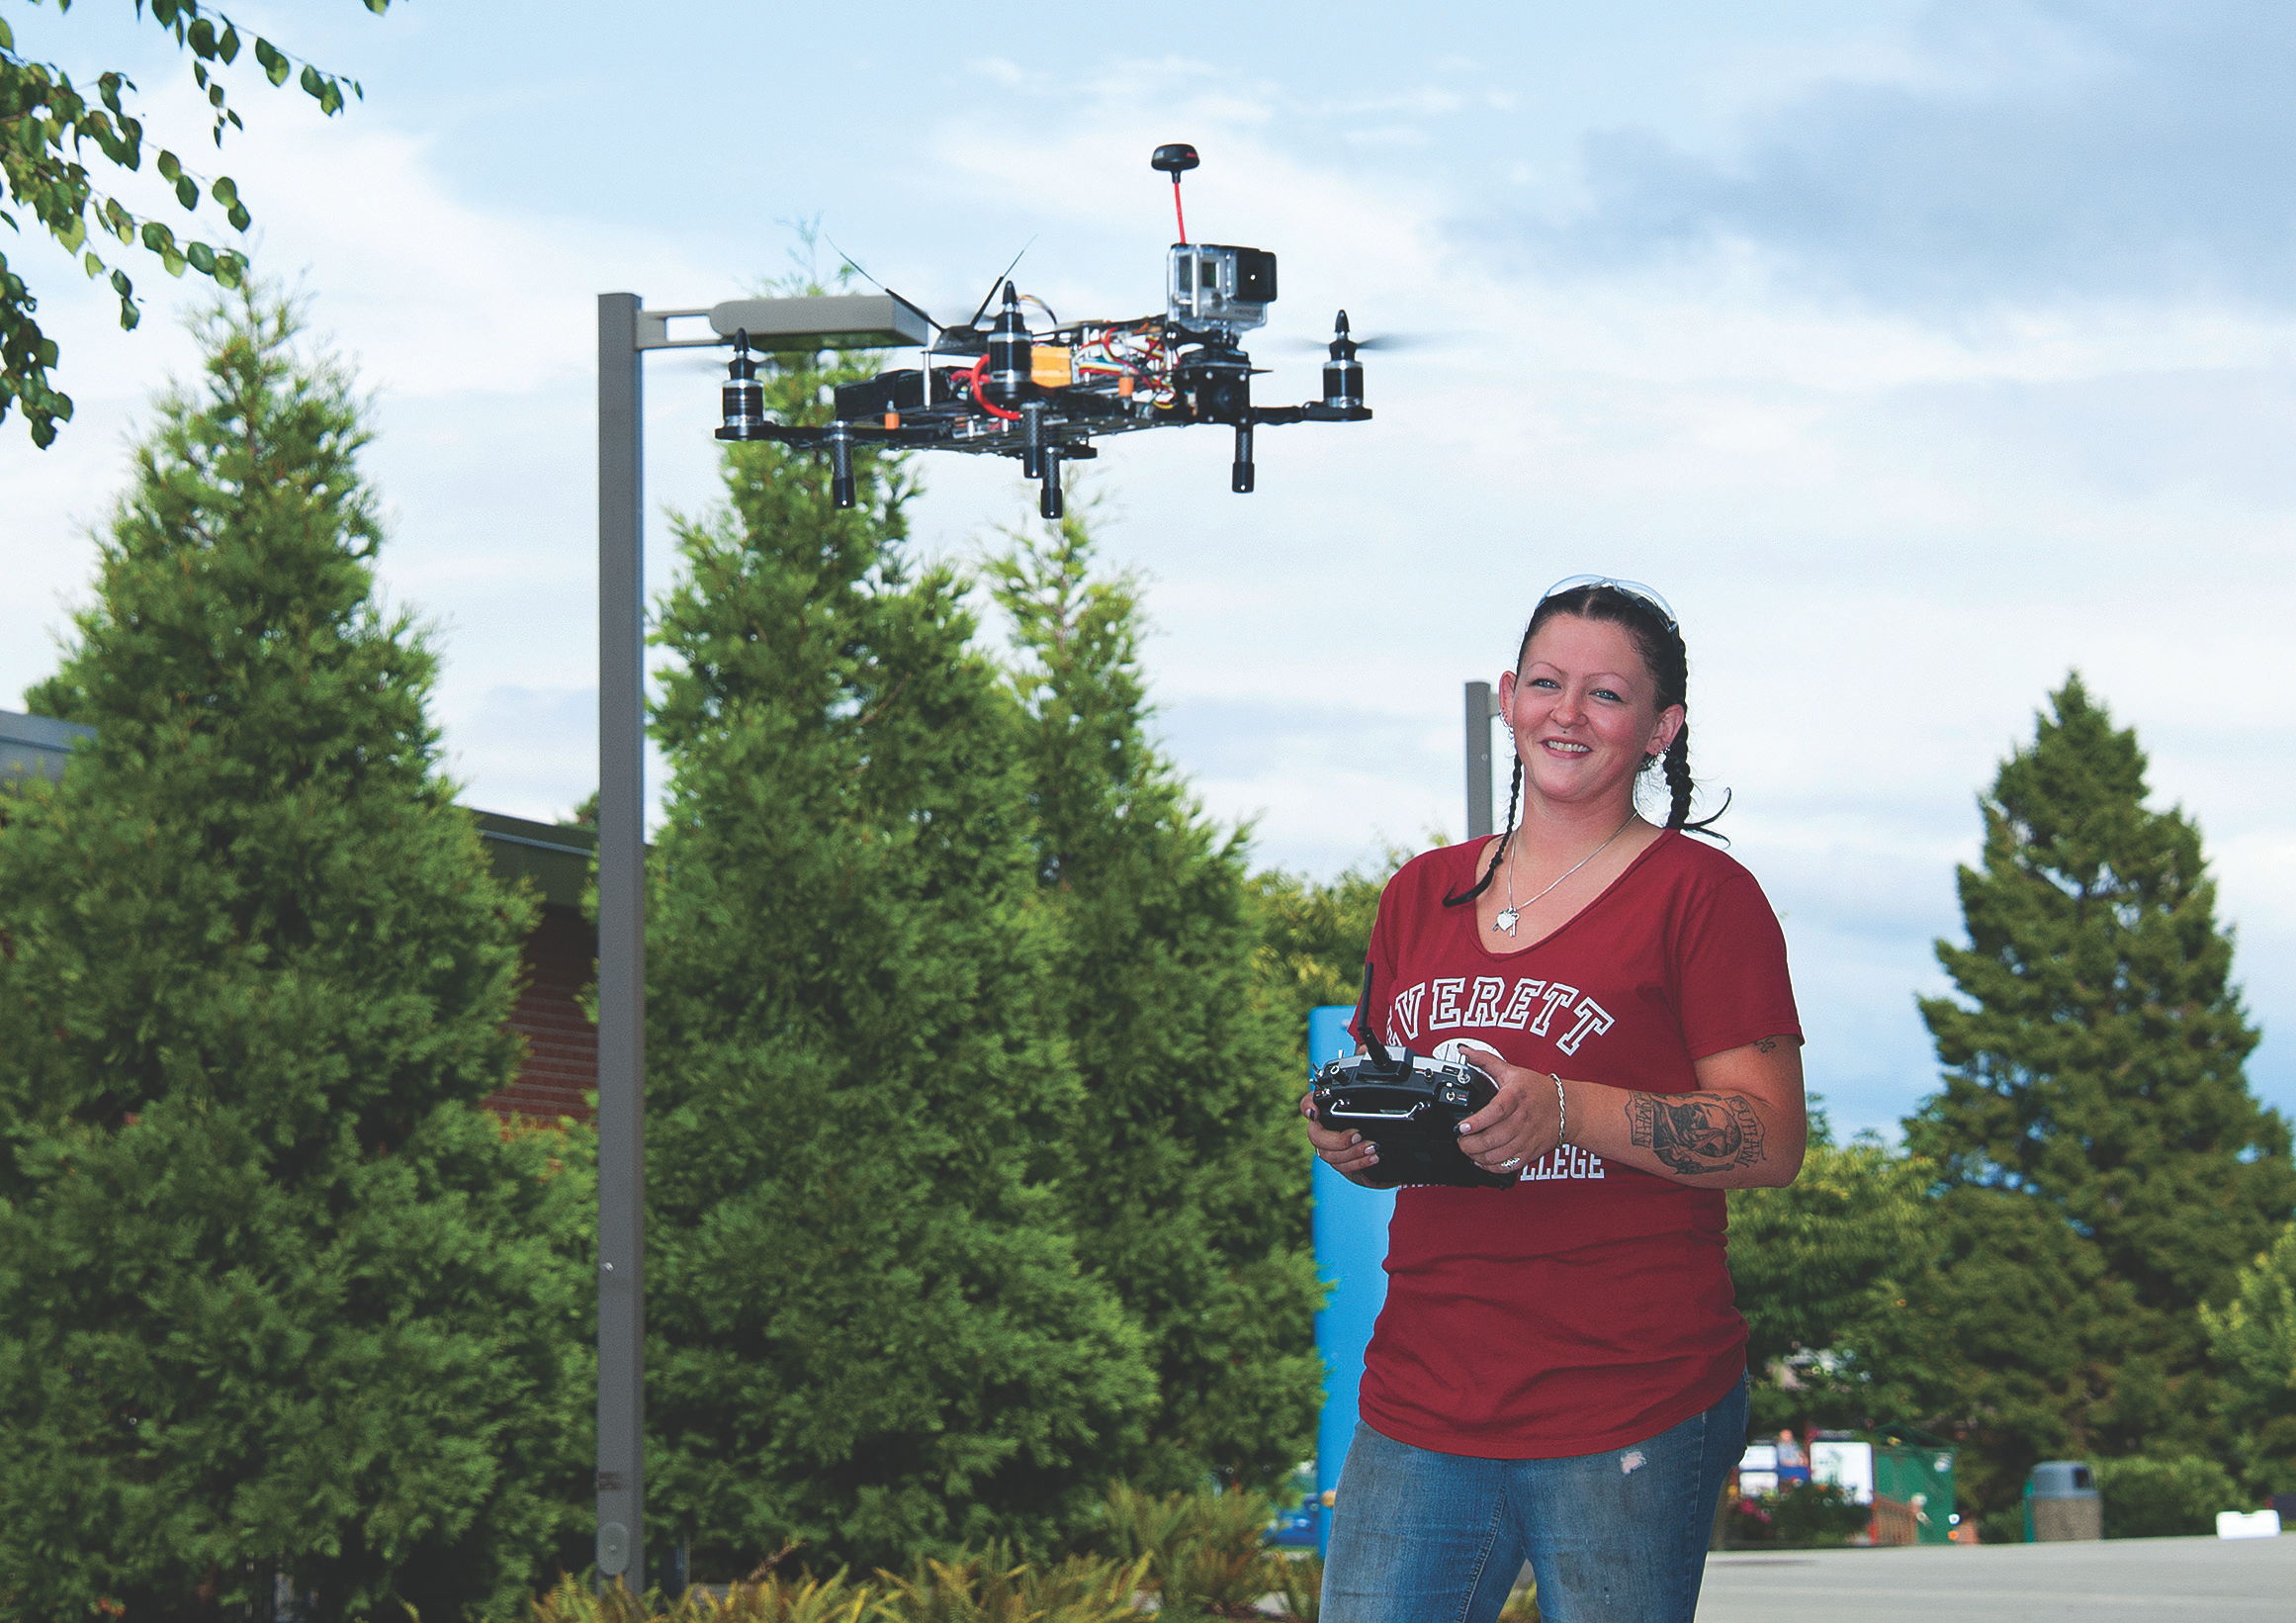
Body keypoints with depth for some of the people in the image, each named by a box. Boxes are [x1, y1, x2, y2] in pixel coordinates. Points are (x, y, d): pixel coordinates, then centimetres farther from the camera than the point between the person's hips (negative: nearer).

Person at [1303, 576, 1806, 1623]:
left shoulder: (1698, 892, -2)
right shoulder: (1420, 896, 15)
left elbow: (1772, 1142, -9)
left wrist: (1566, 1112, -20)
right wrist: (1347, 1138, 1)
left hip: (1628, 1417, -5)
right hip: (1418, 1405, 5)